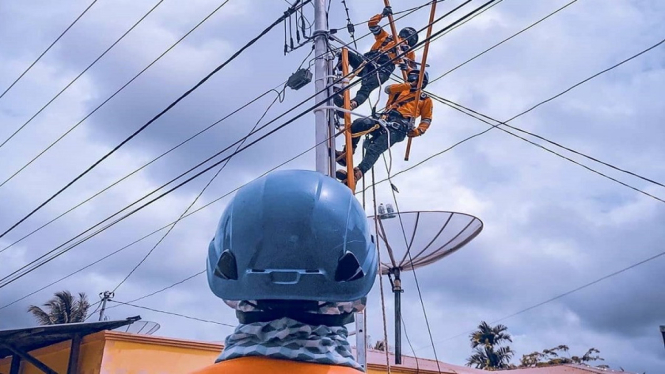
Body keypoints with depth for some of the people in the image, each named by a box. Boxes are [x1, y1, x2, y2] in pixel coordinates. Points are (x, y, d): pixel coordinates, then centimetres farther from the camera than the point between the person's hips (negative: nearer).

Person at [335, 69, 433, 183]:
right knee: (358, 123, -21)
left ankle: (358, 173, -40)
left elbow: (427, 119, 16)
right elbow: (388, 89, 12)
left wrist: (418, 131, -3)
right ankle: (345, 155, -22)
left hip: (398, 127, -5)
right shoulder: (403, 90, 32)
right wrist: (408, 85, 5)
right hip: (385, 120, 5)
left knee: (374, 149, -27)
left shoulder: (425, 99, 20)